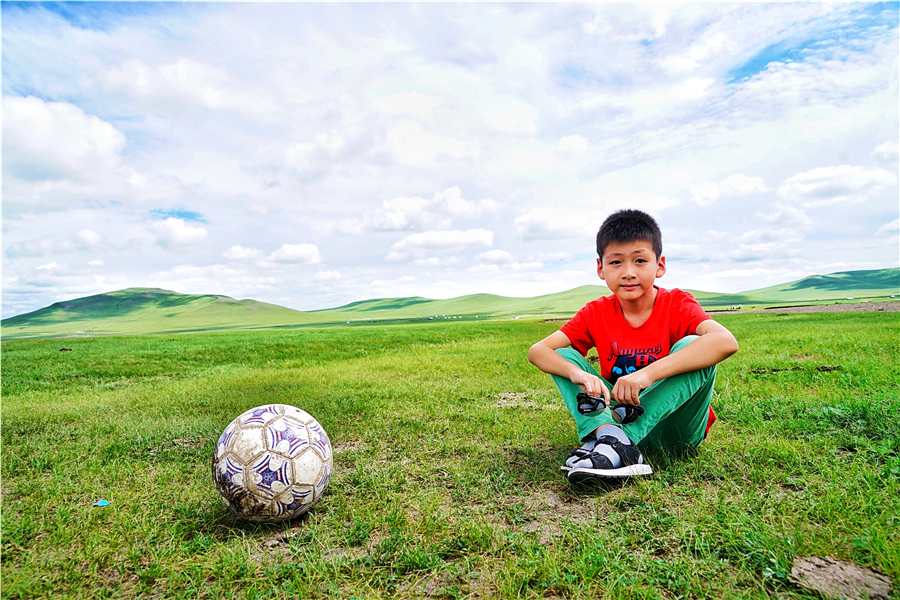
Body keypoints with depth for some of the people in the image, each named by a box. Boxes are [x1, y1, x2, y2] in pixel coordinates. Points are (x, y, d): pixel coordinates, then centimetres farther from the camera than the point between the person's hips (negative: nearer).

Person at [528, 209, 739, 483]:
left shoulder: (677, 304, -11)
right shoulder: (595, 313, -3)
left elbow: (726, 342, -33)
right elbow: (537, 351, -11)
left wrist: (648, 373, -41)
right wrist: (577, 373, -32)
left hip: (675, 430, -2)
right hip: (622, 413, 3)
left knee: (692, 346, -28)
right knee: (563, 356, -11)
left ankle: (612, 448, -34)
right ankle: (612, 435, -35)